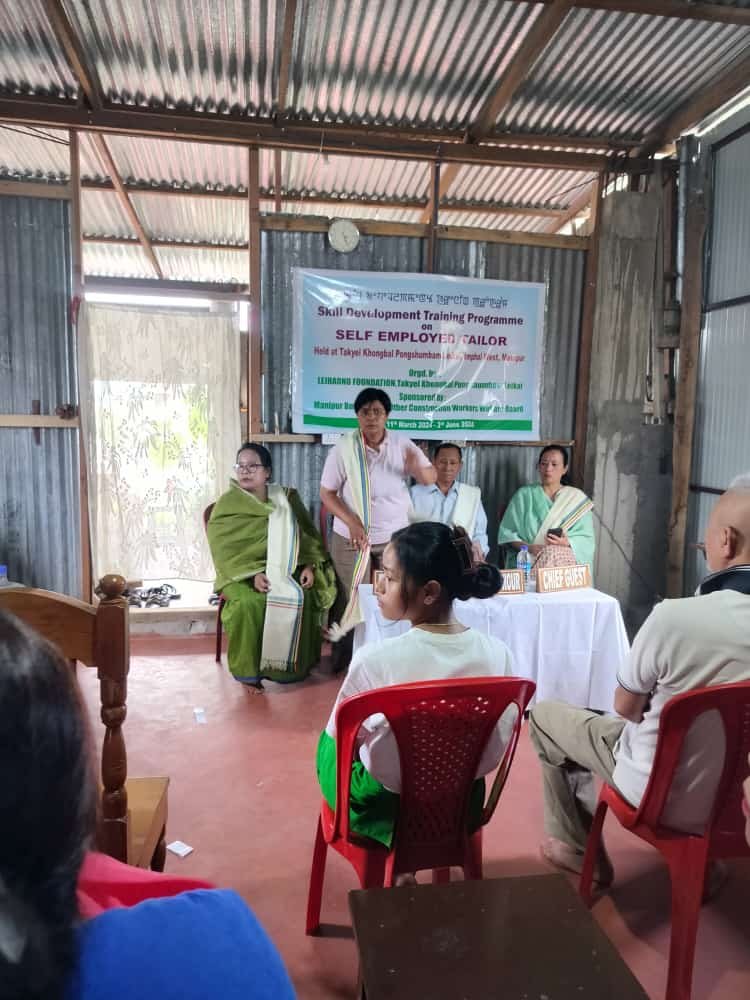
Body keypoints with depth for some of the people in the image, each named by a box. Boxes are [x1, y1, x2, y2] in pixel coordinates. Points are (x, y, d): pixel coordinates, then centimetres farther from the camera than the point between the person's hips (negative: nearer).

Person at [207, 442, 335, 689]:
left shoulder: (286, 499, 8)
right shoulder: (227, 504, -3)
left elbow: (306, 534, 9)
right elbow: (223, 549, -11)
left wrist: (309, 565, -9)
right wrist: (253, 573, -23)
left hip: (284, 571, 3)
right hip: (242, 574, -3)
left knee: (304, 597, -25)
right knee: (251, 603, -34)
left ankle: (297, 663, -7)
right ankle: (248, 669, -17)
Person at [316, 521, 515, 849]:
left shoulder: (374, 660, -31)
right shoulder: (498, 653, -18)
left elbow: (340, 736, -12)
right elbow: (494, 751, -3)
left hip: (383, 810, -4)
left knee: (329, 741, 27)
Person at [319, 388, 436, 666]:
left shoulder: (402, 444, -4)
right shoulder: (344, 448, -11)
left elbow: (431, 479, -2)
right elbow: (327, 493, -6)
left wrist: (416, 466, -24)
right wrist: (352, 522, -18)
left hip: (395, 536, 2)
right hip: (351, 537, -2)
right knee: (353, 600, 6)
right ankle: (344, 663, 21)